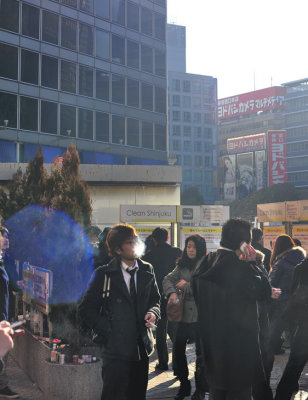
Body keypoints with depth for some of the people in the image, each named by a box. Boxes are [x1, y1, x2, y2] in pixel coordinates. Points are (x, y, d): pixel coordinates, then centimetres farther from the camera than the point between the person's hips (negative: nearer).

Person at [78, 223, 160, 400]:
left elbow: (155, 298, 17)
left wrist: (153, 313, -4)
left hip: (142, 346, 5)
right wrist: (106, 330, -10)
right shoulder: (104, 274, -7)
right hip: (116, 350, -5)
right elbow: (86, 310, -4)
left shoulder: (147, 270, 6)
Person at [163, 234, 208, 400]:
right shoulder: (182, 265, 11)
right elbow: (168, 279, 6)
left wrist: (187, 285, -10)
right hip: (183, 313, 6)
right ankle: (184, 385, 26)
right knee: (178, 349, 9)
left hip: (200, 314, -6)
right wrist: (172, 292, -13)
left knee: (201, 352, 1)